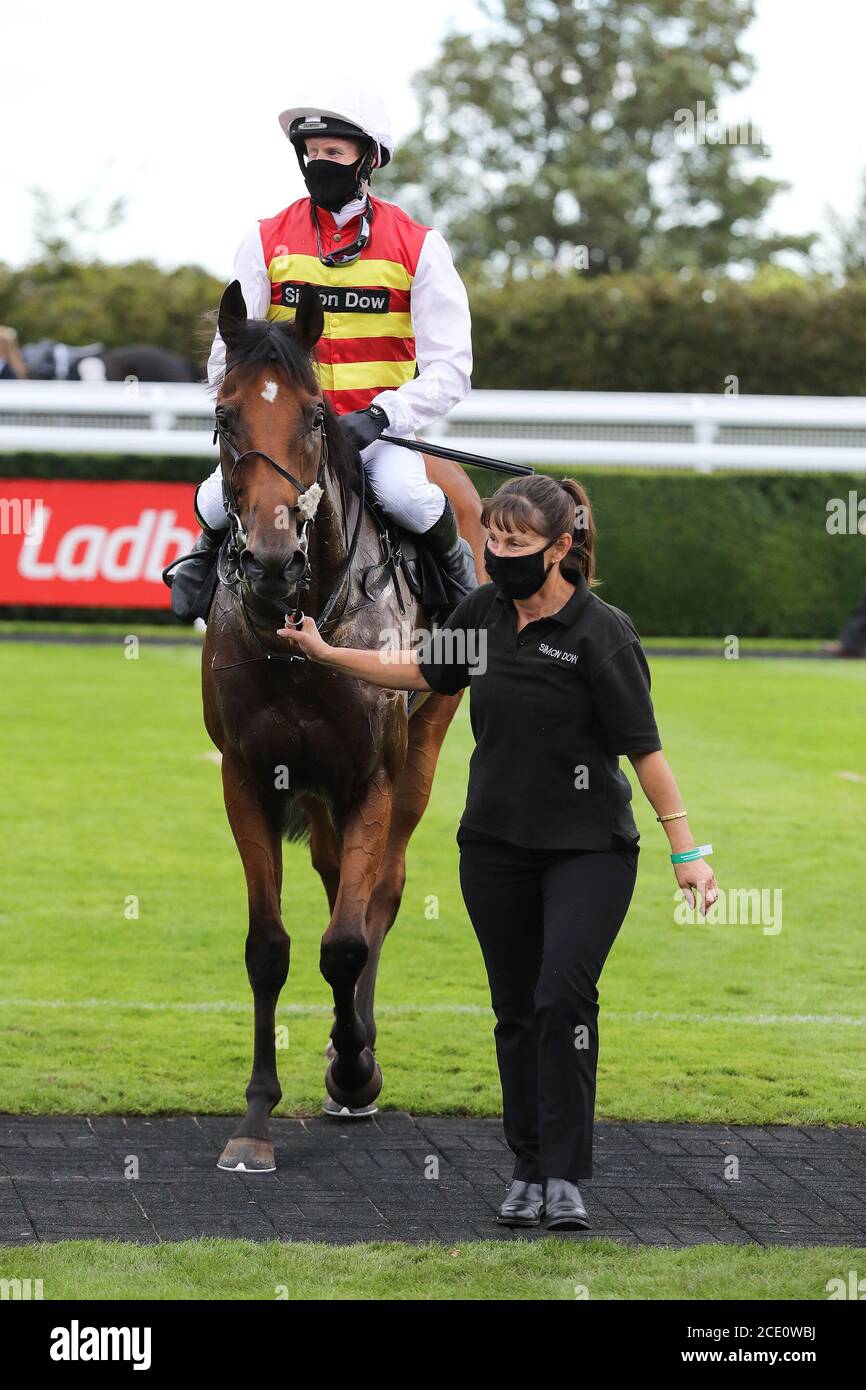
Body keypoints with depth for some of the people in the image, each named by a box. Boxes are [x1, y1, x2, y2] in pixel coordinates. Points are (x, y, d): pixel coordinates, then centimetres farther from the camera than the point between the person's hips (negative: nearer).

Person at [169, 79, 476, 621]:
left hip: (379, 431, -2)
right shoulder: (266, 242, 3)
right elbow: (229, 353, 5)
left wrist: (381, 415, -20)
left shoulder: (417, 247, -2)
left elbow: (449, 368, -5)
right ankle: (209, 554, 14)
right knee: (220, 499, -24)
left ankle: (455, 559, 2)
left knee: (403, 493, -33)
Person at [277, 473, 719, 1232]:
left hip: (588, 848, -5)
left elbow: (644, 746, -14)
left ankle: (565, 1176, -12)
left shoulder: (602, 632, -15)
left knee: (564, 995, -18)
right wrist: (326, 652, 19)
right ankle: (528, 1171, 16)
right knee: (517, 1011, 7)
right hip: (496, 847, 5)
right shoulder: (484, 611, 2)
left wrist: (687, 850, -15)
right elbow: (423, 670, 21)